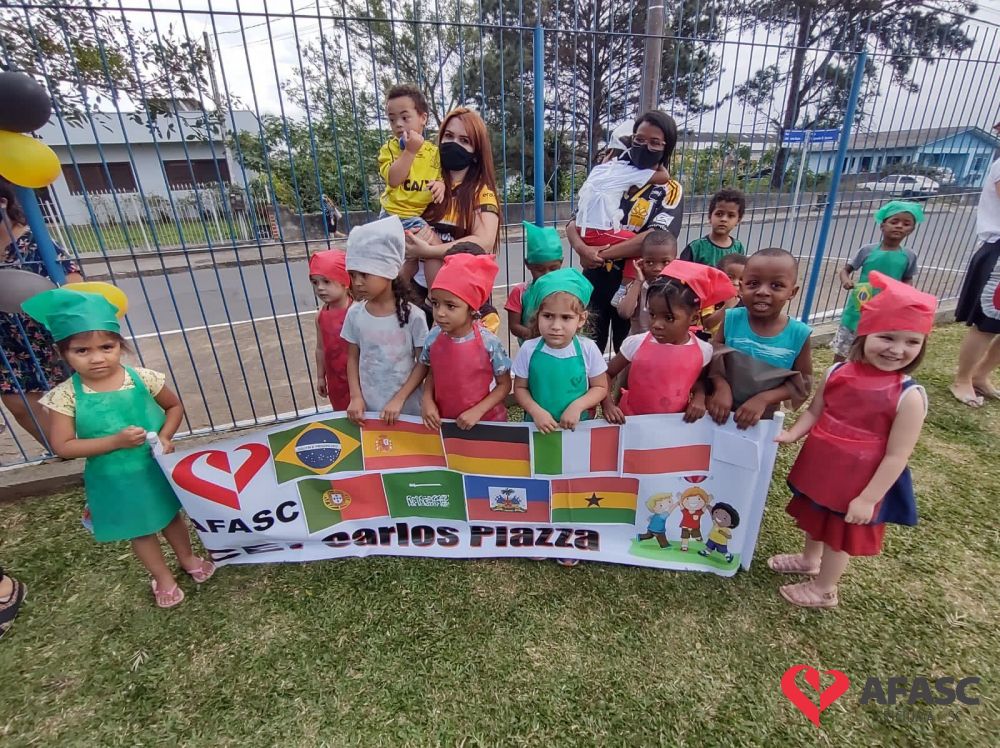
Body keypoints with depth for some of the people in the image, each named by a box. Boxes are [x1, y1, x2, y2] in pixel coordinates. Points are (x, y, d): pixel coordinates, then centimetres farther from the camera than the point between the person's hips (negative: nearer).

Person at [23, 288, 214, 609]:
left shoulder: (143, 378, -16)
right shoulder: (65, 396, -17)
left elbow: (174, 406, 0)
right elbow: (63, 447, -14)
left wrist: (165, 436, -15)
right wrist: (114, 441, -25)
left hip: (157, 468, 0)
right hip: (114, 481, 0)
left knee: (171, 515, 22)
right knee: (139, 531, 19)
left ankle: (188, 558, 49)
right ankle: (163, 579, 42)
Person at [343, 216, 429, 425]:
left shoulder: (412, 315, -14)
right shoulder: (354, 314, -4)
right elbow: (353, 358, 5)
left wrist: (399, 400, -13)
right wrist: (356, 397, -5)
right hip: (369, 409, 3)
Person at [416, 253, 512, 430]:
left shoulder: (489, 343, -19)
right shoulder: (433, 338, -9)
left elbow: (504, 385, -9)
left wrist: (477, 411, -17)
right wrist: (427, 400, -8)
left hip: (486, 422, -2)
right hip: (443, 421, 3)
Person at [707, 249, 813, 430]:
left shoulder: (798, 333, -14)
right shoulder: (731, 319, -14)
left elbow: (803, 380, -9)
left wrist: (764, 398, -23)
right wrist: (721, 386, -27)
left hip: (763, 418, 0)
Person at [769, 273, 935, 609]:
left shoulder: (909, 396, -22)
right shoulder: (838, 373, -10)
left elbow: (897, 456, -19)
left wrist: (868, 498, -19)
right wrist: (792, 434, -15)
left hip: (858, 482, -5)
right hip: (819, 467, 5)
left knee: (840, 537, 17)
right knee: (815, 520, 28)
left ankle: (824, 590, 42)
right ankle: (808, 559, 57)